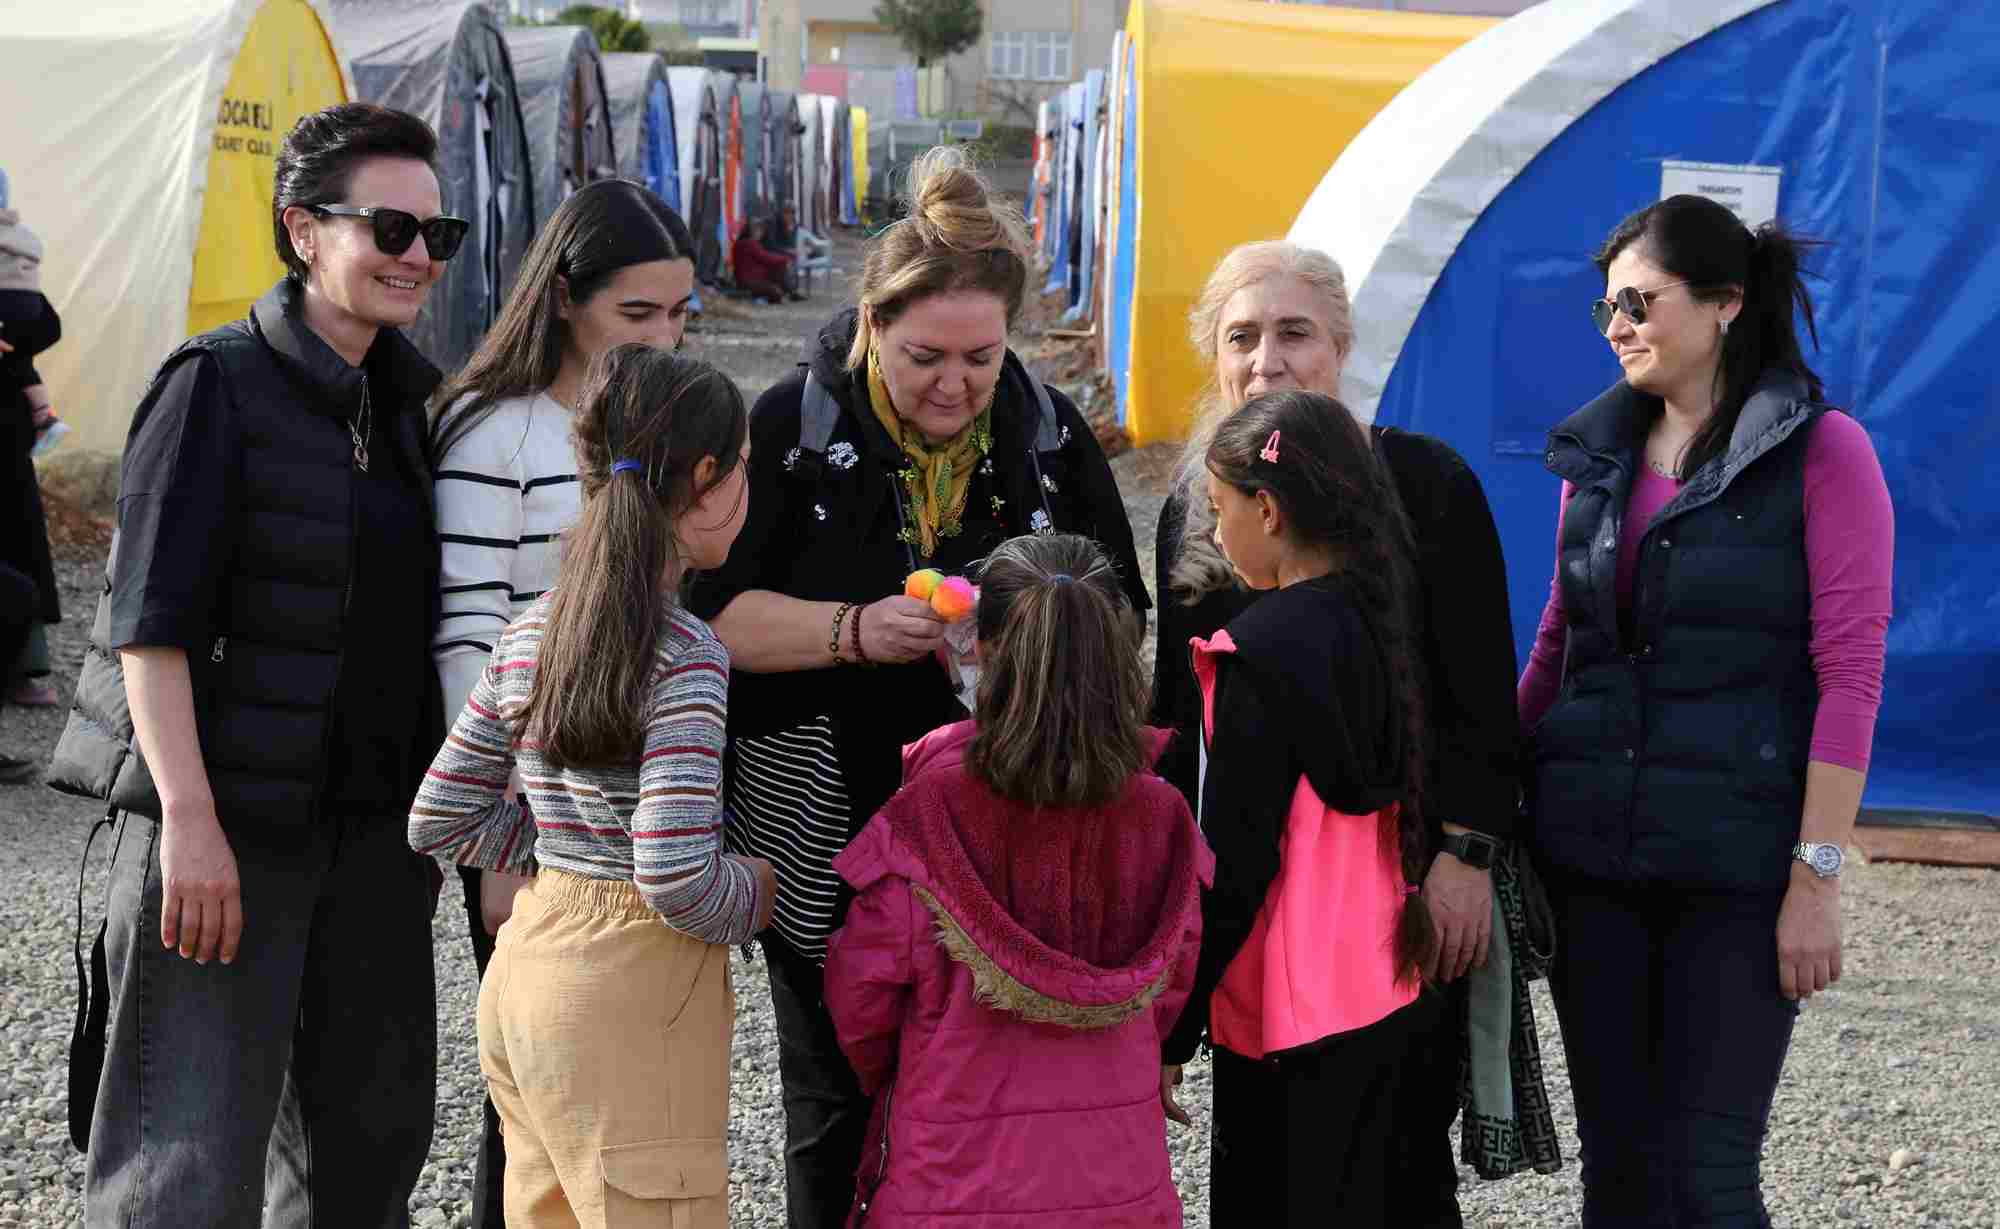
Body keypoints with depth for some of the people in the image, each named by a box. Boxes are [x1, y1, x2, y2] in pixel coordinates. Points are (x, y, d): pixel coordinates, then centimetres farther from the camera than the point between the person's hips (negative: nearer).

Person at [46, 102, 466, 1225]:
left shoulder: (414, 398, 11)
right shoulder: (221, 385, -9)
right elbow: (152, 618, -14)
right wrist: (189, 819, -21)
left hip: (379, 817, 7)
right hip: (227, 816, -7)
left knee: (373, 1125, 15)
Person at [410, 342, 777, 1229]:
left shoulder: (529, 633, 7)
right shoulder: (686, 658, -16)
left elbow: (438, 823, 12)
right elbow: (675, 877, -23)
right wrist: (756, 897, -4)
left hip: (524, 971, 8)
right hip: (629, 1000, -8)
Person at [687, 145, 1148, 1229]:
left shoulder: (1051, 436, 2)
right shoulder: (792, 428, -6)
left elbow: (1118, 616, 7)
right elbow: (713, 612, -9)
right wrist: (855, 631, -23)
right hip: (827, 839, -1)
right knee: (837, 1110, 10)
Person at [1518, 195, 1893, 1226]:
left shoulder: (1823, 453, -6)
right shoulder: (1598, 455, 9)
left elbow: (1849, 673, -10)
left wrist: (1817, 875, -14)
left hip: (1737, 863, -5)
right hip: (1587, 854, 5)